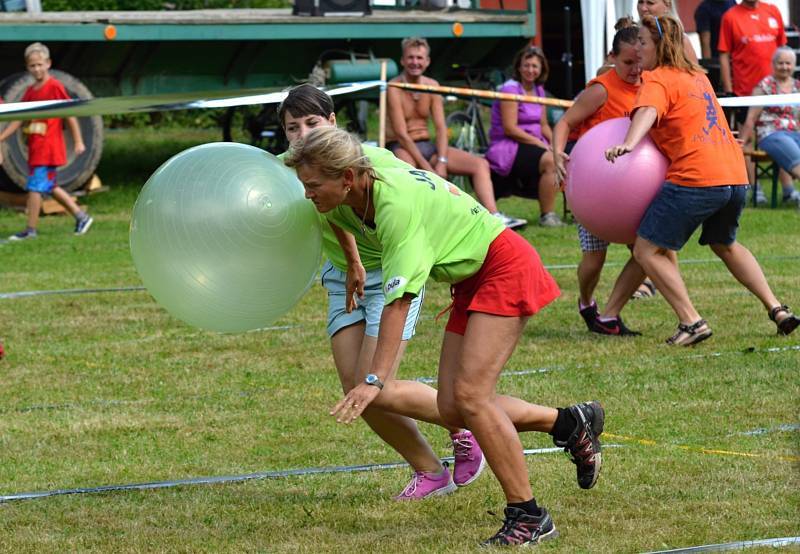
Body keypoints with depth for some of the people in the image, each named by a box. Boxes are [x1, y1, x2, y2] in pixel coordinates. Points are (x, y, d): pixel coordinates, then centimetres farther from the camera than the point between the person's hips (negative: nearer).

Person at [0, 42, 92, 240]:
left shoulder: (55, 87, -10)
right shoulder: (30, 91, 13)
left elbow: (70, 113, -9)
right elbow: (18, 119, 15)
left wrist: (78, 141, -9)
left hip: (49, 147, -8)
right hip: (35, 148, 8)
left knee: (35, 186, -9)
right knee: (50, 186, 14)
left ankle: (31, 229, -4)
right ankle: (81, 216, 23)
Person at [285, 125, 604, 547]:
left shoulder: (396, 204, -31)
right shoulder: (344, 205, -5)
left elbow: (398, 300, -35)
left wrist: (375, 380, -39)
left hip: (505, 268, -9)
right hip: (470, 281, 9)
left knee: (469, 395, -20)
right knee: (452, 407, 2)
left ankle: (528, 517, -11)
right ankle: (573, 424, 19)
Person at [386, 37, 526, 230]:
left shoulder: (431, 86, 8)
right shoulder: (394, 89, -11)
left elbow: (441, 127, 2)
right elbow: (401, 134, -17)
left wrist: (441, 162, -14)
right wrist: (426, 167, -22)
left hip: (427, 145, 7)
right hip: (399, 147, -7)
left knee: (480, 164, -8)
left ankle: (494, 216, -24)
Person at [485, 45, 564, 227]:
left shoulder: (538, 90, 15)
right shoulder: (511, 88, -9)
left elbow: (543, 125, 17)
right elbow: (510, 128, -16)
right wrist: (541, 144, -19)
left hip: (531, 144, 8)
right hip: (508, 148, -8)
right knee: (550, 161, -31)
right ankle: (547, 216, -26)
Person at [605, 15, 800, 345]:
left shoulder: (658, 80, -2)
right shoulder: (697, 76, 24)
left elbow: (647, 112, -23)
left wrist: (628, 144, -41)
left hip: (695, 178, -9)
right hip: (735, 174, 9)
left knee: (648, 250, -1)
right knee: (725, 245, 32)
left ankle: (691, 322, -8)